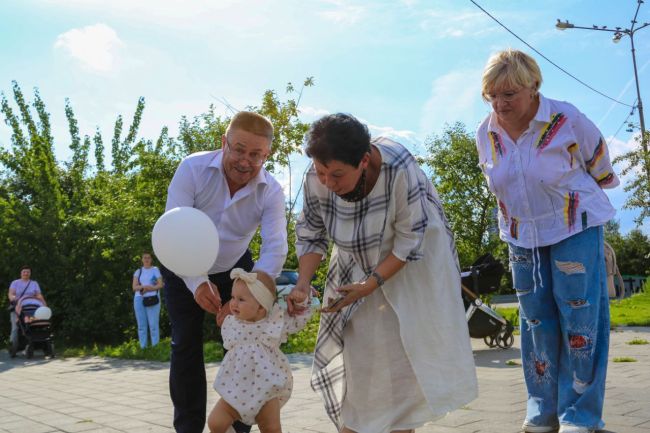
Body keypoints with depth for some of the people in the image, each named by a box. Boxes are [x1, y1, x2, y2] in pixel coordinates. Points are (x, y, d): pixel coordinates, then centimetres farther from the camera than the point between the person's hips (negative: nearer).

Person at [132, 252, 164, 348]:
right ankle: (143, 347, 3)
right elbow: (134, 287, 6)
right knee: (141, 325, 0)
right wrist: (144, 287, -13)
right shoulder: (138, 272, 16)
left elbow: (160, 285, 2)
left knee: (153, 325, -9)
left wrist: (150, 288, -12)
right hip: (139, 299, 3)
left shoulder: (155, 270, 10)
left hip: (152, 299, -2)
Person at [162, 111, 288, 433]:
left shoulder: (271, 192, -22)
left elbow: (275, 248, -29)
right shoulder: (193, 169, -27)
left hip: (233, 269, 2)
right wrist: (197, 282, -40)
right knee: (186, 346, 0)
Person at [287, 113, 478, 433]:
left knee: (408, 349, 0)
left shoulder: (399, 170, -35)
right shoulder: (316, 180, -24)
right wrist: (302, 284, -22)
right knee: (355, 349, 1)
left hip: (412, 260, -3)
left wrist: (372, 284, -26)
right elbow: (310, 235, -9)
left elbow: (410, 239, -24)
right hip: (359, 262, 3)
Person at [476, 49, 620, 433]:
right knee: (536, 319, 7)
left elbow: (599, 164, 0)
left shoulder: (566, 119, -18)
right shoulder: (486, 134, -4)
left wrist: (587, 192, 15)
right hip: (523, 235, 4)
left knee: (579, 318, -4)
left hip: (576, 227, -4)